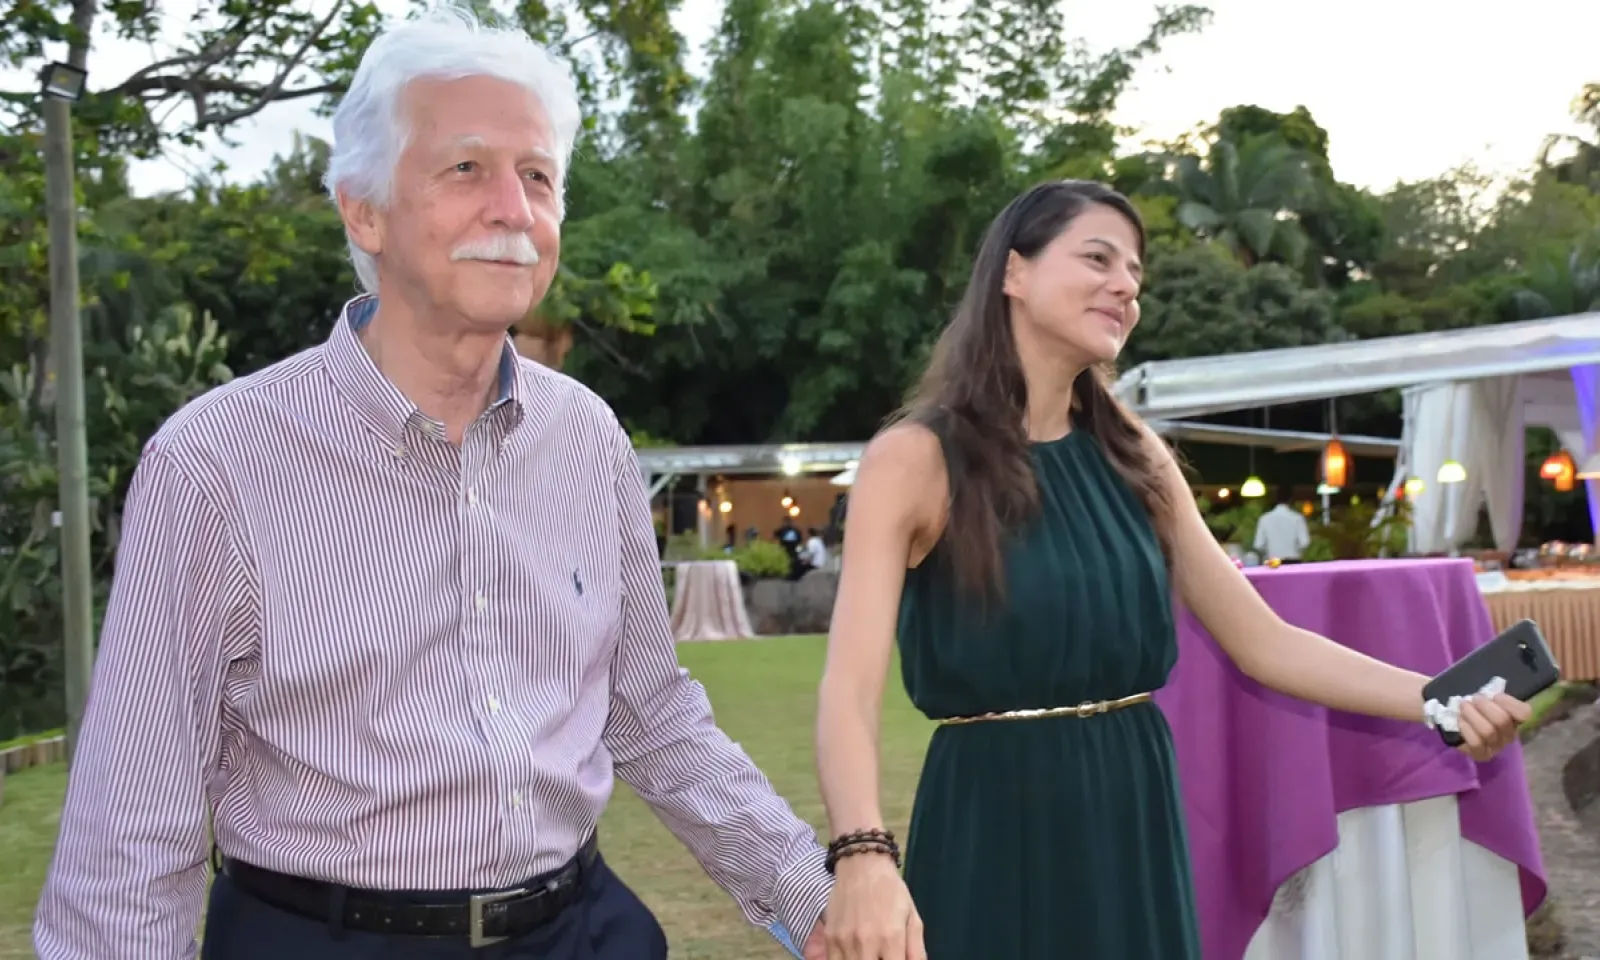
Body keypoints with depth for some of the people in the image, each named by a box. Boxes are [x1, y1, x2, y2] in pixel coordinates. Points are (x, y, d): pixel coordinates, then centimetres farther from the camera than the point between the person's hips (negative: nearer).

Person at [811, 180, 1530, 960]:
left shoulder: (1133, 457, 7)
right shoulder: (917, 458, -10)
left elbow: (1261, 641, 7)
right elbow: (850, 689, -21)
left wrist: (1438, 699, -6)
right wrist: (862, 858, -38)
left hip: (1135, 825, 5)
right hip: (992, 832, -5)